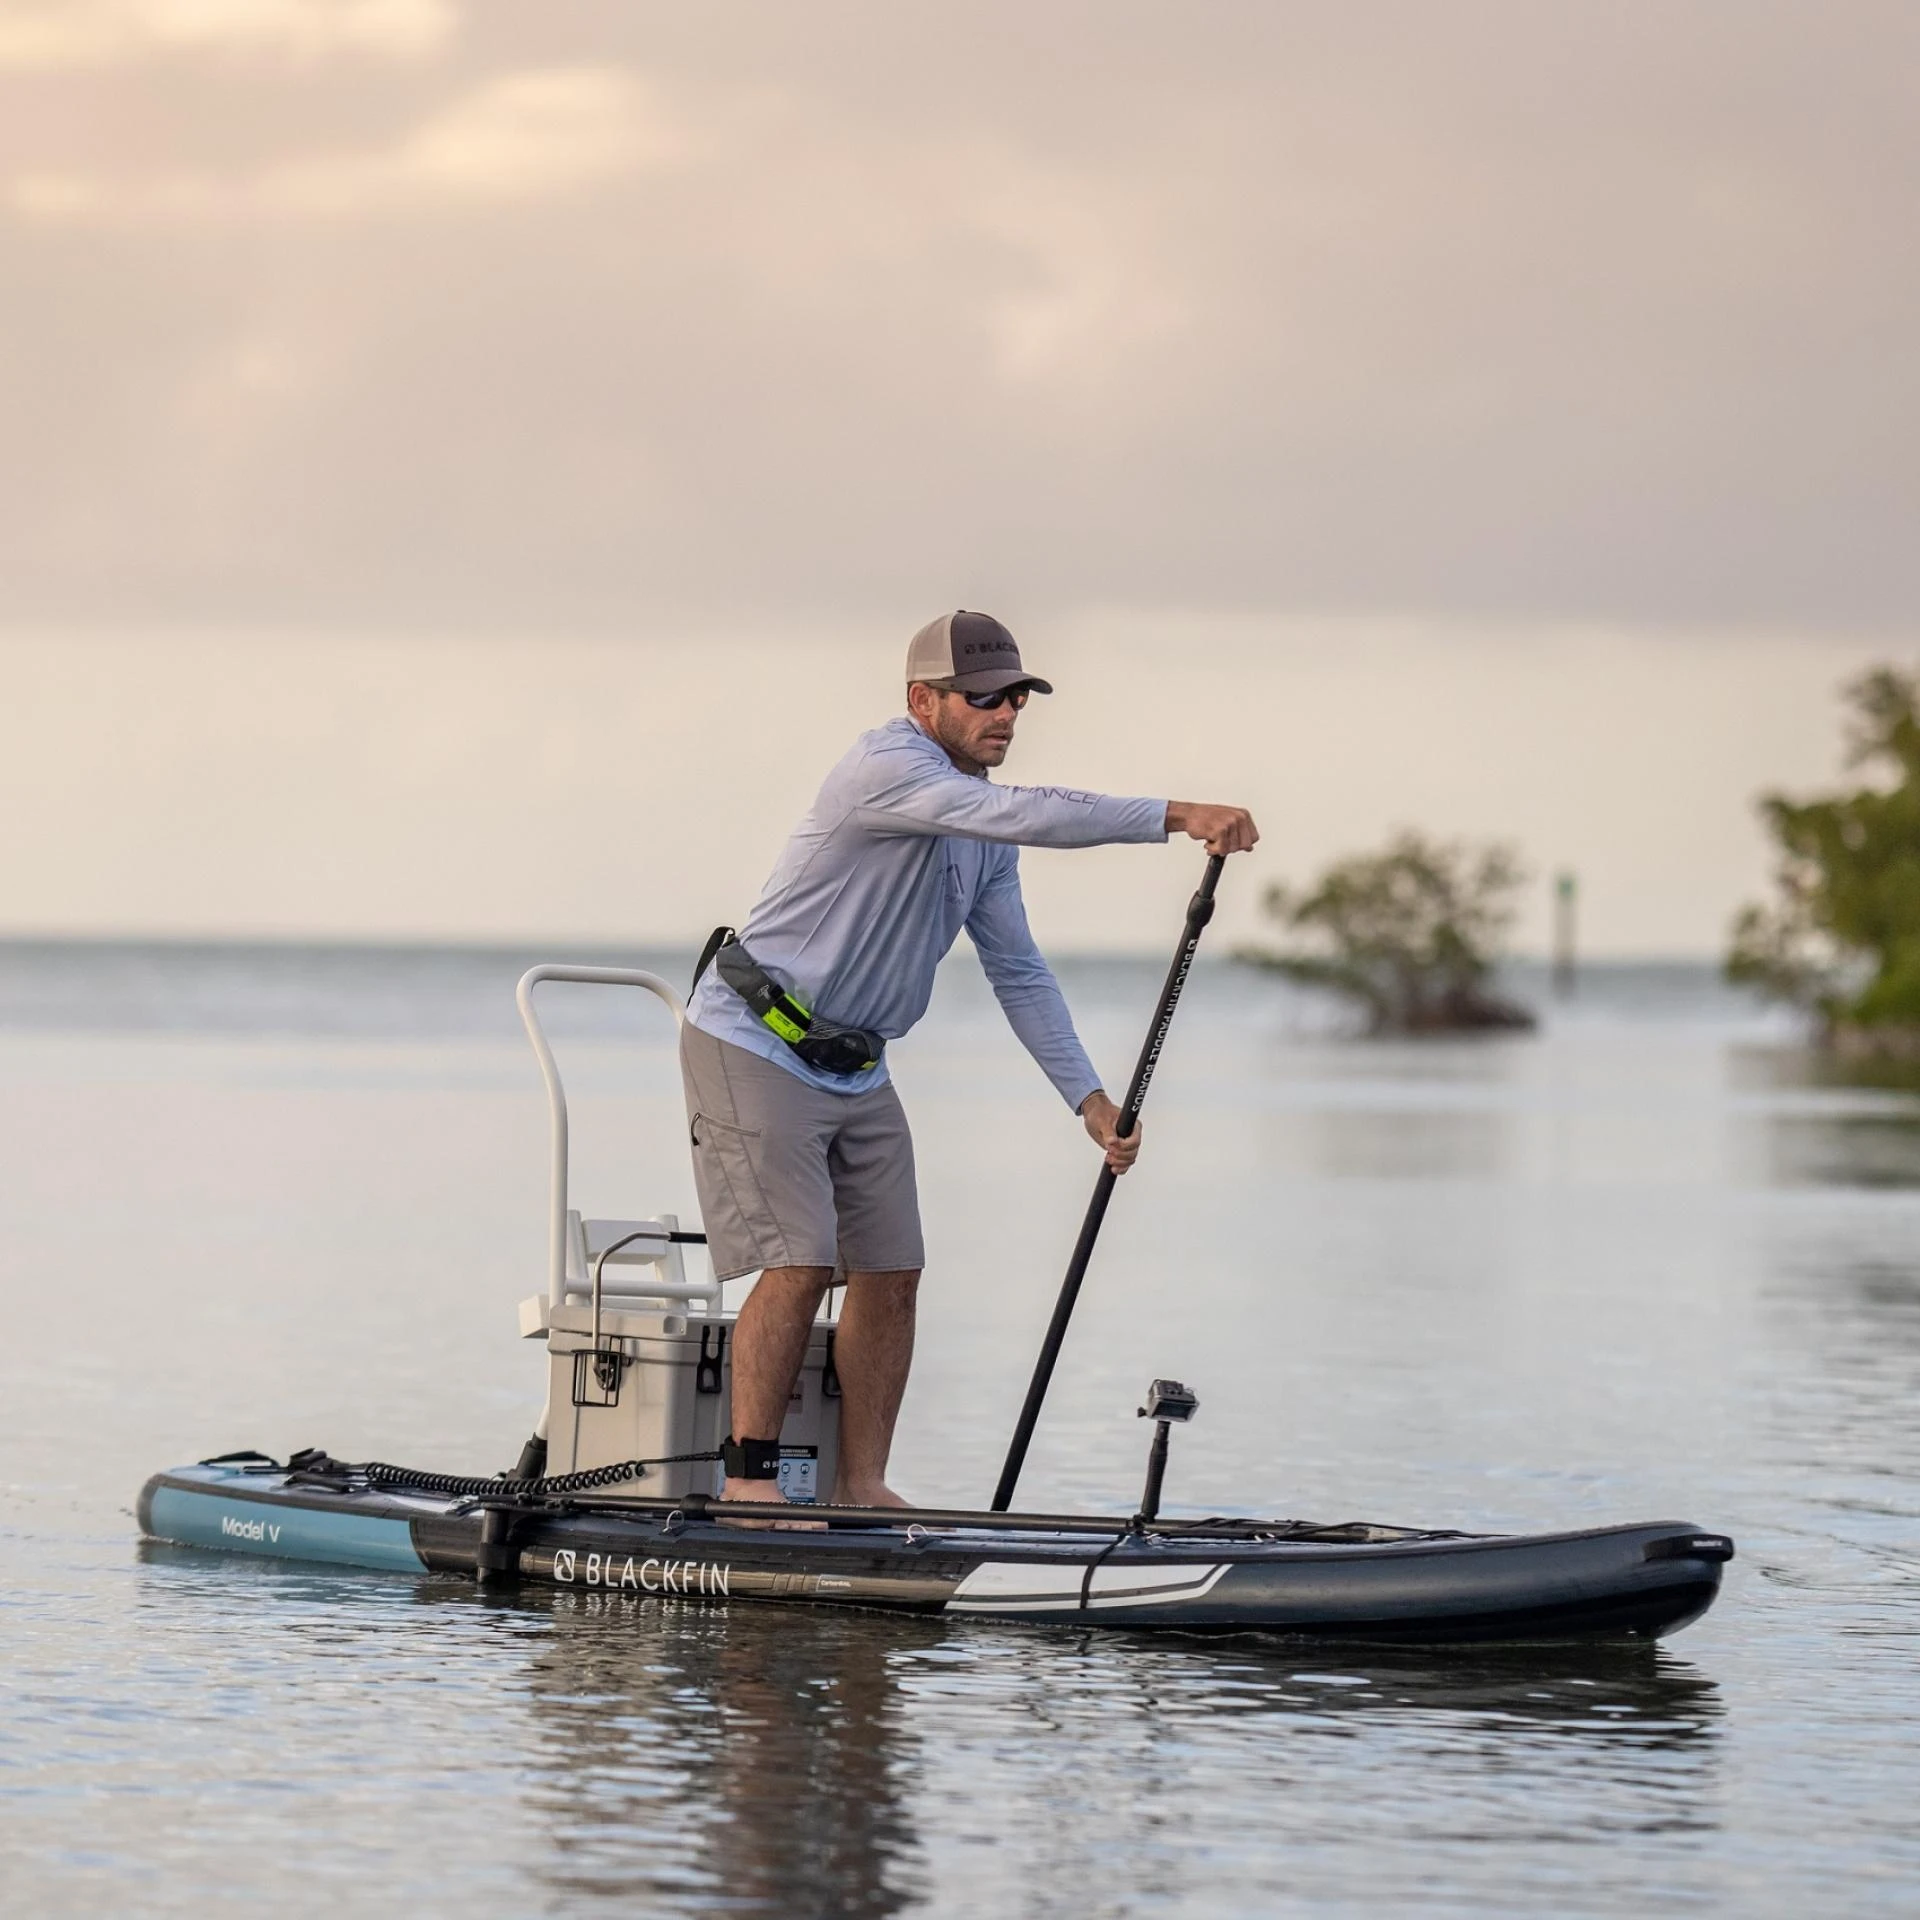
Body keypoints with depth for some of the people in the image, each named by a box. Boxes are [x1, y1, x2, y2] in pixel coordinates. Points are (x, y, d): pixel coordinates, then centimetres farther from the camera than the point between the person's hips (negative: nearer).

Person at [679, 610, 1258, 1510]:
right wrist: (1174, 818, -39)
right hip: (753, 1046, -9)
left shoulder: (982, 826, 9)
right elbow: (1019, 815, -35)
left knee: (891, 1269, 3)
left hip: (857, 1065, 9)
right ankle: (749, 1480, -9)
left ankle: (861, 1485, 10)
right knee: (801, 1263, -16)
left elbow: (1019, 971, 12)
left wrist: (1089, 1097, 2)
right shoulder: (887, 768, -20)